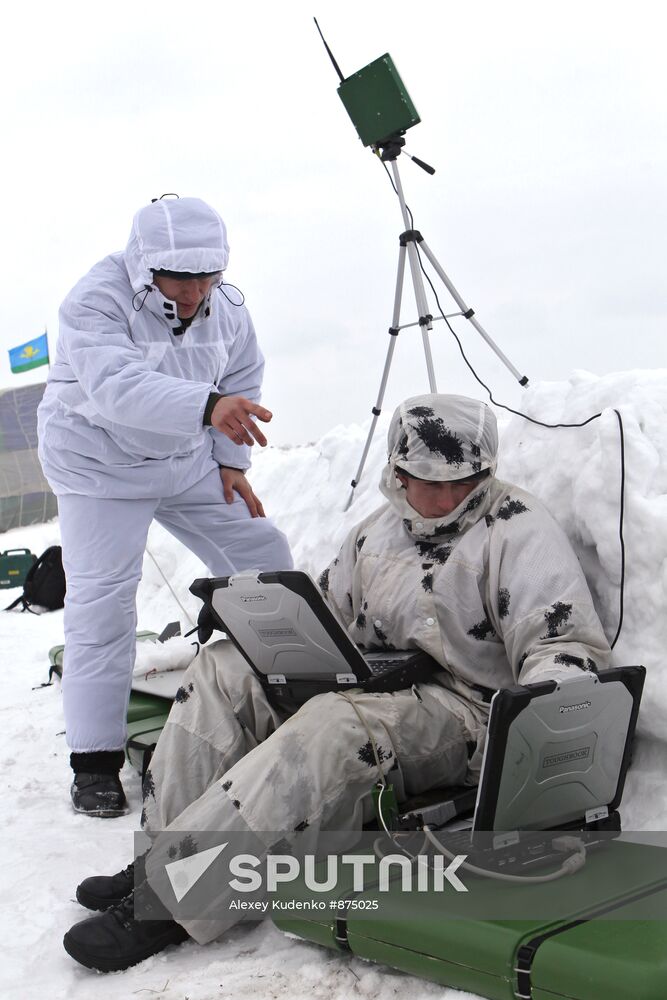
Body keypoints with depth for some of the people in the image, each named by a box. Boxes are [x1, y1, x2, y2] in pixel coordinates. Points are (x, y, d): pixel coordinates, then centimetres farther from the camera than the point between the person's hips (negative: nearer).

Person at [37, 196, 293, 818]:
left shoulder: (226, 309, -6)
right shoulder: (95, 302, -26)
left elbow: (242, 379, 10)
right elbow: (118, 387, -44)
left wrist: (231, 462, 0)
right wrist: (207, 406, -59)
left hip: (189, 460, 6)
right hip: (100, 463, -6)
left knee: (262, 554, 6)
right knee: (101, 597, -13)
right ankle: (95, 760, -4)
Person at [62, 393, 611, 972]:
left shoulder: (520, 530, -6)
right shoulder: (378, 532, 16)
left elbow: (567, 644, -13)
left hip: (469, 714, -8)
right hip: (371, 687, 8)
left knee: (334, 728, -37)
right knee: (224, 669, -6)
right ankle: (164, 853, -12)